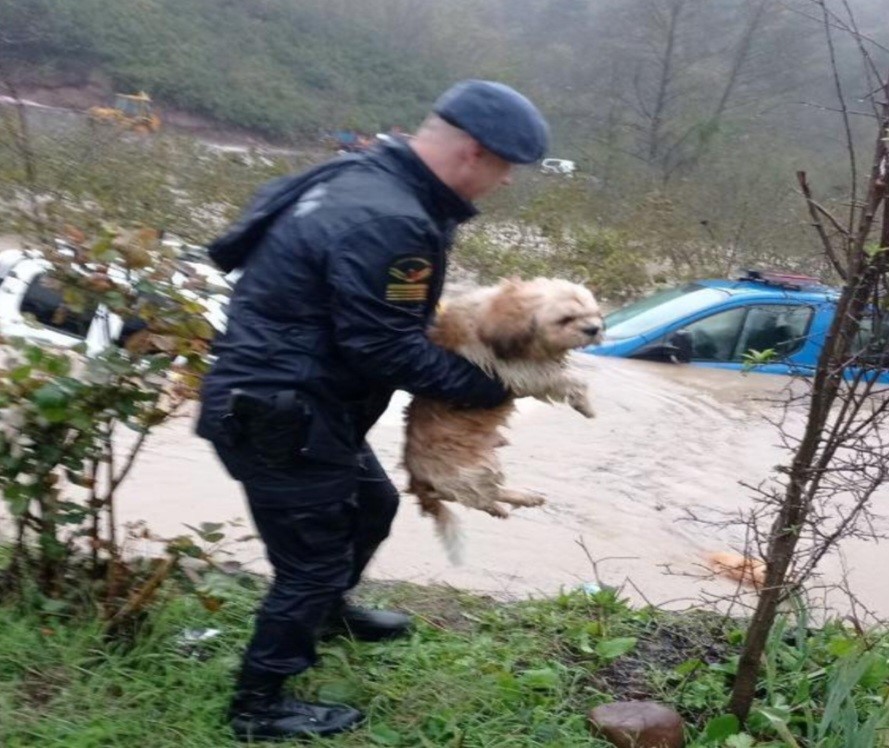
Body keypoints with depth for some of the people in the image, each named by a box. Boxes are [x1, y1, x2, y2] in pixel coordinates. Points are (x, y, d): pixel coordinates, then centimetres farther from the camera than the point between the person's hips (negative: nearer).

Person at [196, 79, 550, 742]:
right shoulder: (388, 221, -28)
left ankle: (327, 609, 53)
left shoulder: (367, 179, 6)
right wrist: (483, 388, -11)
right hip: (279, 415, -11)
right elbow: (385, 348, -24)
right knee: (313, 557, 5)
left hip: (290, 400, 11)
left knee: (373, 501, 27)